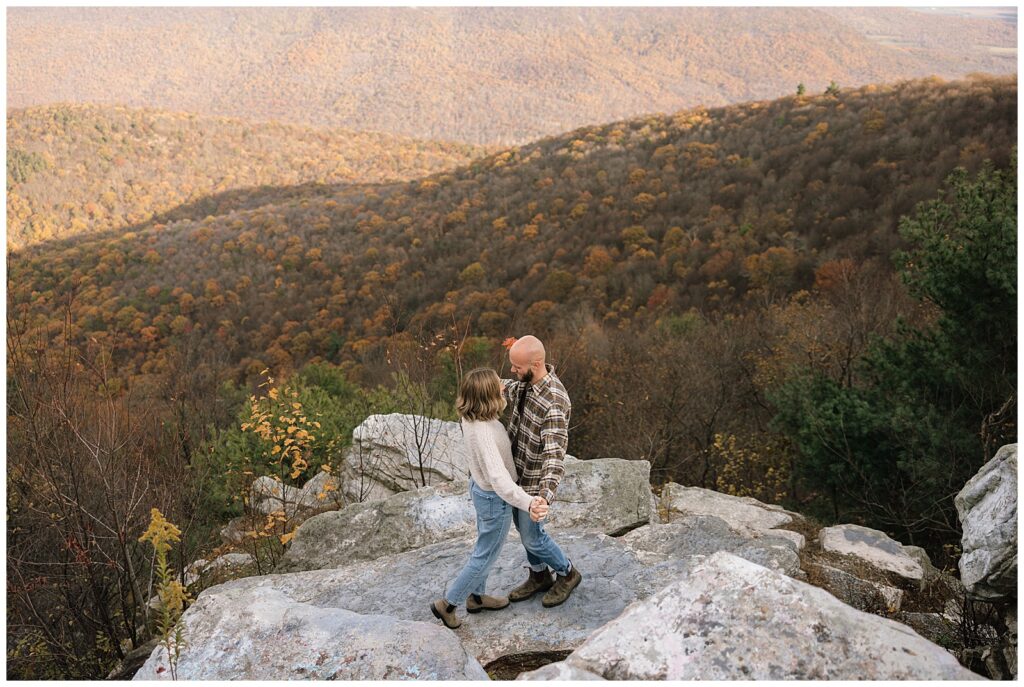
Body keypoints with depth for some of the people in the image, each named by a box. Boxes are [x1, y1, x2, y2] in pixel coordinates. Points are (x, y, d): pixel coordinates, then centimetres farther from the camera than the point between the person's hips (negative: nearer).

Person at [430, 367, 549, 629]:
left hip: (479, 486, 8)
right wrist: (528, 503, -65)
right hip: (495, 499, -8)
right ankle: (447, 603, 28)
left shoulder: (470, 416, -13)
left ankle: (476, 597, 47)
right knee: (485, 556, 14)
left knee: (484, 546, 27)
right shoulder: (483, 432, -40)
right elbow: (498, 479, -52)